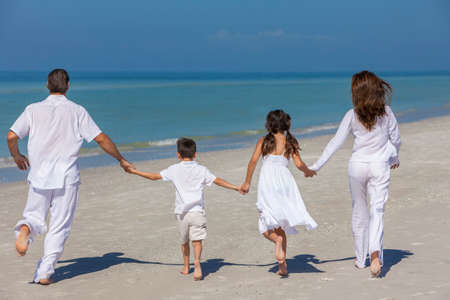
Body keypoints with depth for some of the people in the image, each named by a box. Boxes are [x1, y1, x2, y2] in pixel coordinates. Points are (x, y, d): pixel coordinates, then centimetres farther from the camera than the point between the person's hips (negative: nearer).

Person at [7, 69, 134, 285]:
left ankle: (26, 229, -19)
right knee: (59, 227, 6)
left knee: (35, 217, 16)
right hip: (66, 177, -1)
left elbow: (11, 136, -1)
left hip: (39, 175, 1)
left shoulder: (33, 109, 3)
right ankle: (44, 272, 0)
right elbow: (101, 139, -2)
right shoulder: (77, 111, 0)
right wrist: (121, 159, 11)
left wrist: (17, 156, 19)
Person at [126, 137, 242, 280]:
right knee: (196, 240, -6)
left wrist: (135, 171, 20)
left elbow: (154, 176, 9)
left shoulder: (174, 169, 5)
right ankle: (197, 263, -28)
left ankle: (186, 267, 30)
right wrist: (236, 187, 9)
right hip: (197, 211, -1)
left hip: (181, 212, 1)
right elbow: (218, 181, 3)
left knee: (184, 241, 18)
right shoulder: (201, 170, 4)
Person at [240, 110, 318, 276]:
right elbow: (299, 164, 5)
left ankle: (277, 239, -27)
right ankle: (283, 266, 6)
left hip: (267, 181, -2)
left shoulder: (264, 141, 11)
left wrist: (247, 183, 8)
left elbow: (253, 160, -1)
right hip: (285, 180, 2)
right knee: (280, 226, 12)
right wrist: (308, 172, 27)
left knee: (266, 226, 7)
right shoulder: (290, 142, 13)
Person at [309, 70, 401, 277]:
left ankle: (360, 258, 23)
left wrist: (316, 165, -4)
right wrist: (395, 158, 27)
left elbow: (336, 142, -8)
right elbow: (396, 140, 7)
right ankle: (375, 252, -26)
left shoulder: (352, 115, -6)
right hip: (380, 166, 0)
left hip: (358, 165, 0)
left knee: (359, 212, 14)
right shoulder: (386, 112, -1)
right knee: (377, 211, -1)